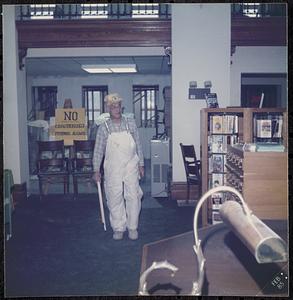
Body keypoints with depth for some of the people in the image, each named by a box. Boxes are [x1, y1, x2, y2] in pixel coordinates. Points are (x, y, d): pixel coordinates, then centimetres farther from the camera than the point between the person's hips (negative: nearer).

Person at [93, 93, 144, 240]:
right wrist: (96, 170, -1)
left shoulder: (131, 123, 3)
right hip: (112, 168, 0)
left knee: (133, 196, 1)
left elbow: (138, 145, 7)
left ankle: (132, 227, 16)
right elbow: (98, 150, 2)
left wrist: (141, 164, 5)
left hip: (131, 166, 1)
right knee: (115, 198, 4)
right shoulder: (103, 127, 1)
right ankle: (118, 228, 18)